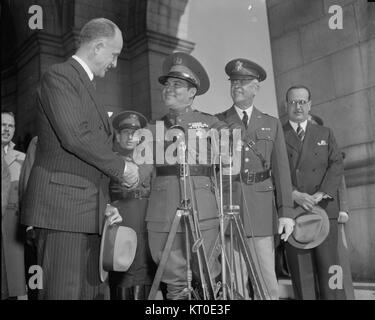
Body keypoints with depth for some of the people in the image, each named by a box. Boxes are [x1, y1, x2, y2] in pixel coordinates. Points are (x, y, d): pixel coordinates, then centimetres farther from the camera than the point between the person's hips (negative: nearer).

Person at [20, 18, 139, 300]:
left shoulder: (88, 86, 23)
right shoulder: (59, 76, -5)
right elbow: (75, 136, -19)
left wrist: (104, 203, 15)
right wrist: (121, 166, -9)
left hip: (90, 213, 9)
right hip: (62, 206, -9)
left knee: (95, 291, 10)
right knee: (63, 292, -4)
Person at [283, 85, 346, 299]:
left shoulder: (325, 134, 19)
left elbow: (336, 165, 7)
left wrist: (322, 193, -9)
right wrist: (293, 194, -14)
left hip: (324, 208, 1)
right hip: (291, 210, -1)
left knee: (328, 266, -3)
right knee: (301, 272, -1)